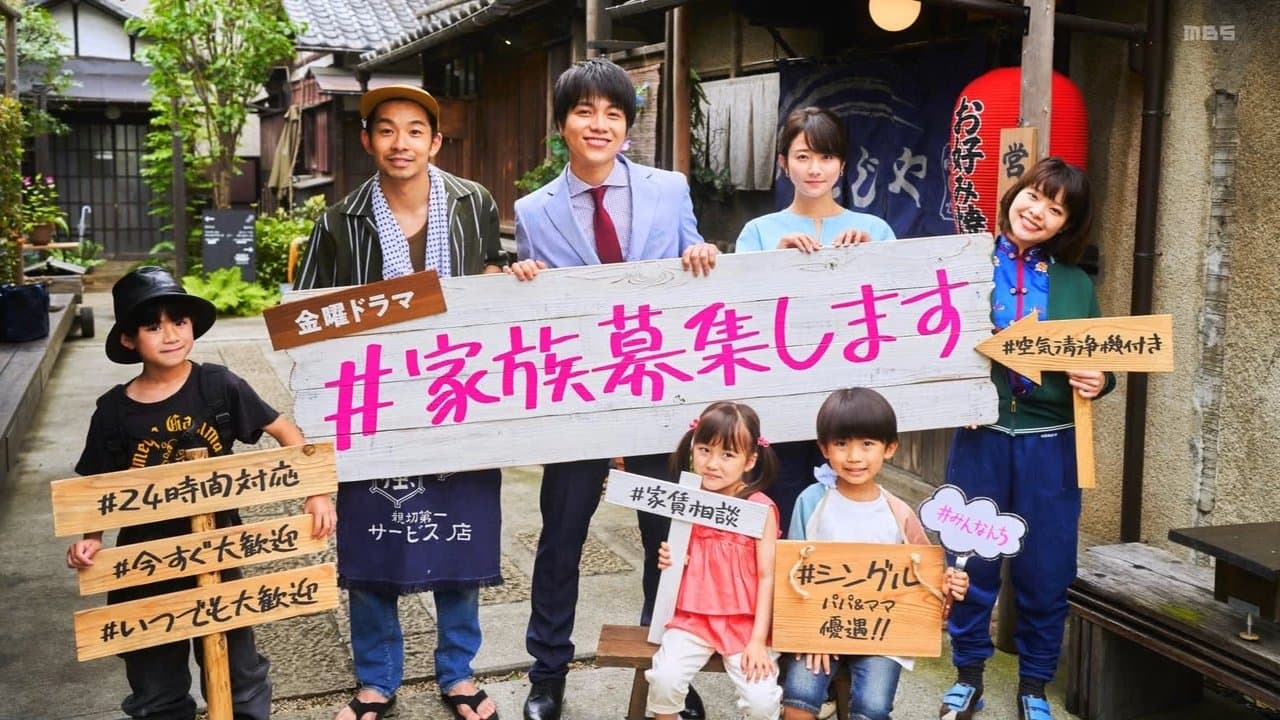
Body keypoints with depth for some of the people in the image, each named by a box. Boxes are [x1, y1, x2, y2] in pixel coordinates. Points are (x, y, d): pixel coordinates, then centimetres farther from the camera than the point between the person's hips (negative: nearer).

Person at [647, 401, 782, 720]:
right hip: (692, 617, 3)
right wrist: (669, 561, -9)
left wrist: (758, 639, -12)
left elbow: (767, 577, -8)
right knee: (664, 679, -19)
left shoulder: (761, 508, -11)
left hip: (744, 622, -3)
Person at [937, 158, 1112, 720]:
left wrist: (1099, 382, -12)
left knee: (1045, 568, 9)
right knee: (970, 563, 9)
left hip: (1050, 444, 1)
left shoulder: (1076, 285, 6)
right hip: (979, 436, -1)